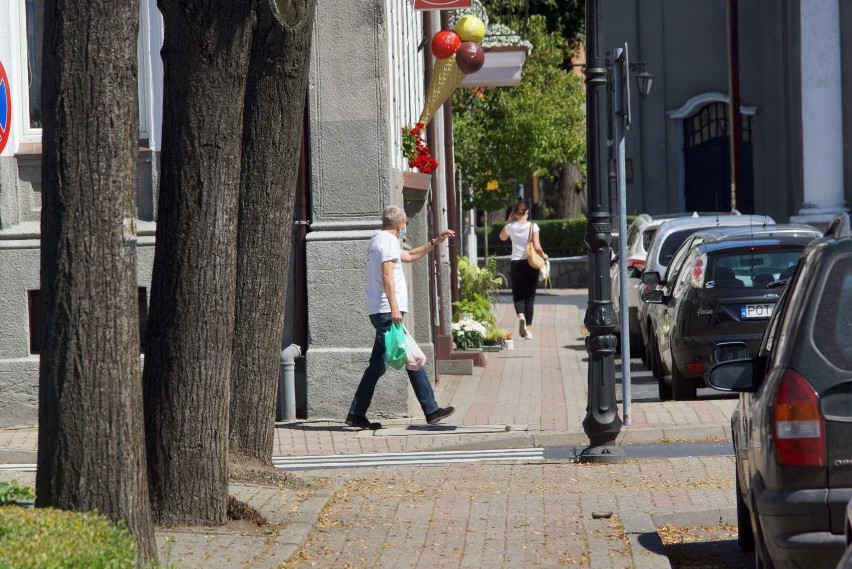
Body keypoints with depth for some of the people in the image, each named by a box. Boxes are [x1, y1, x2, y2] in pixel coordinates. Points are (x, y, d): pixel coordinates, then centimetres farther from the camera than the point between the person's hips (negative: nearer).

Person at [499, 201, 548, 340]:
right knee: (529, 296, 9)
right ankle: (529, 329, 8)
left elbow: (502, 237, 21)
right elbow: (537, 247, -12)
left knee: (518, 295, 11)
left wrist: (508, 221, 17)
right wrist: (543, 255, 7)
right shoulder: (533, 226, -7)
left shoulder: (511, 227, -2)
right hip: (531, 263, -1)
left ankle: (521, 316, -20)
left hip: (516, 263, 1)